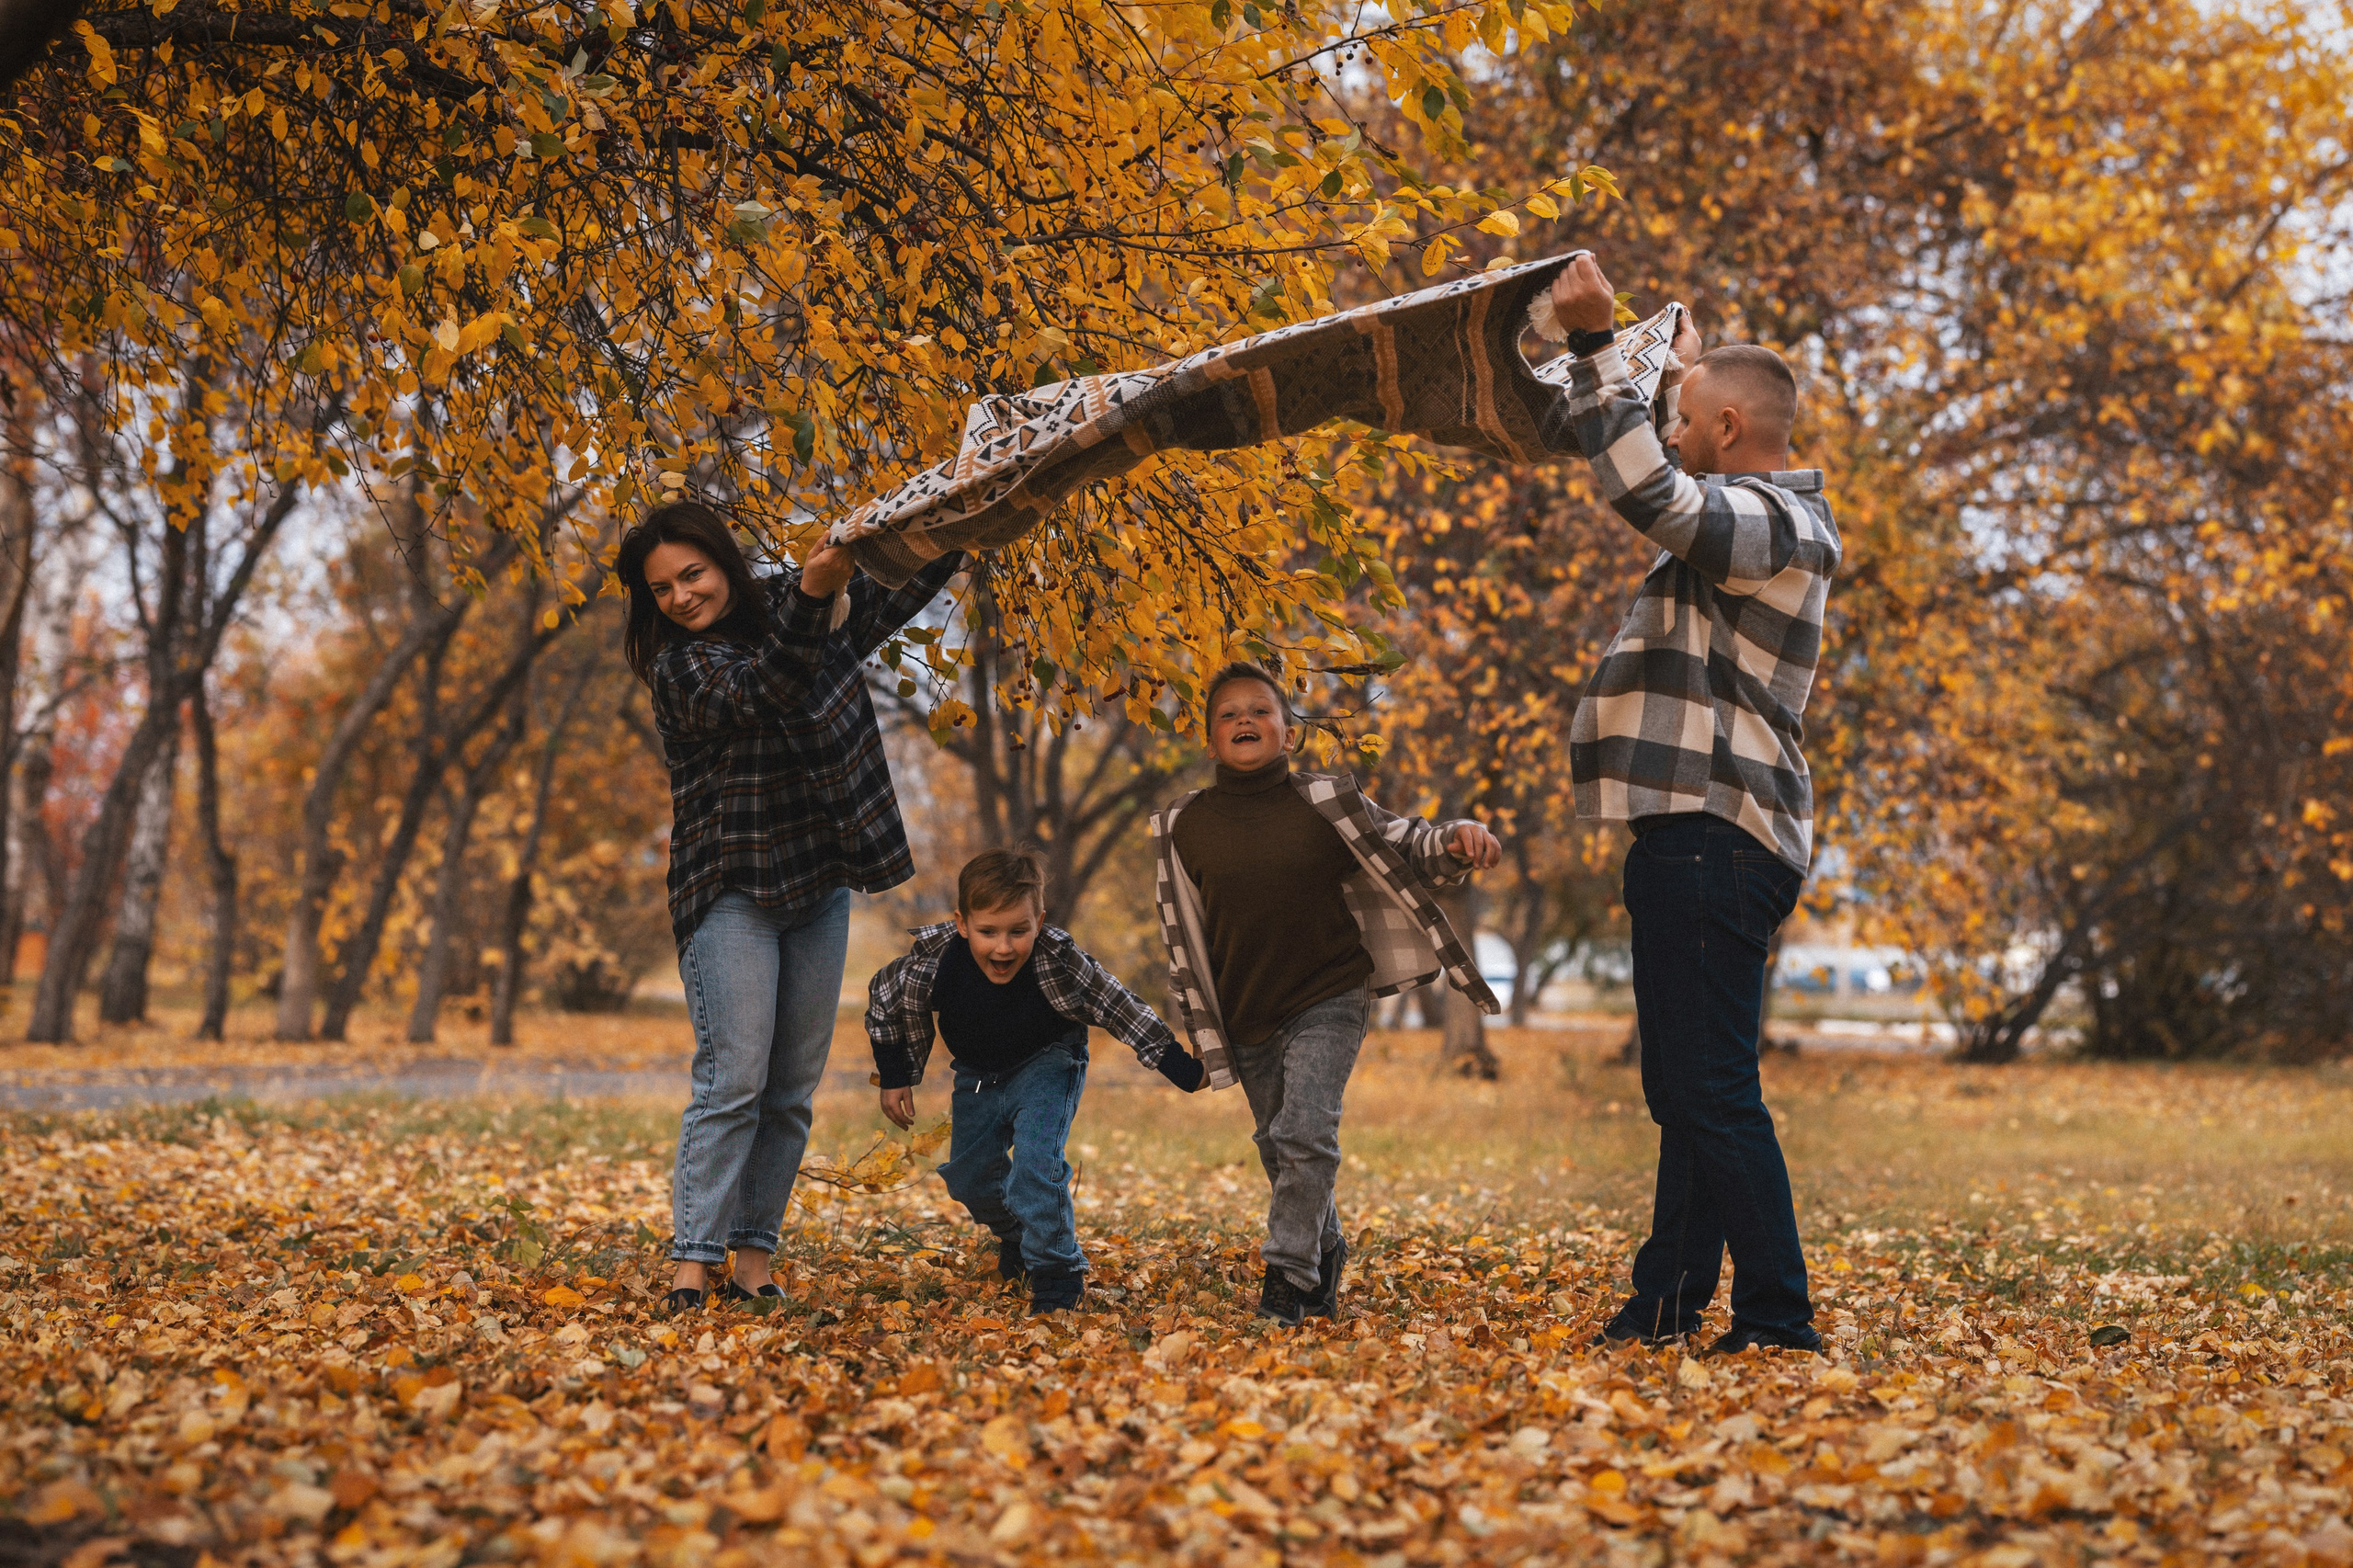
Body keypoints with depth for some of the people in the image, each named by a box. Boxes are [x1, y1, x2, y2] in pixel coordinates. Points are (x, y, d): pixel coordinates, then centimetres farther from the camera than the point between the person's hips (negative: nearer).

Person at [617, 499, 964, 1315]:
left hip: (819, 887, 5)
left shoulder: (785, 605, 6)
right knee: (734, 1080, -13)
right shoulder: (679, 667, -9)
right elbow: (762, 695, -28)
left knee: (794, 1089, 4)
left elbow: (903, 591, 16)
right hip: (732, 894, -5)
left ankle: (754, 1261, 9)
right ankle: (692, 1262, -9)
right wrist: (811, 600, -40)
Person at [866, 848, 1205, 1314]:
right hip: (979, 1074, 4)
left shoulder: (1059, 961, -34)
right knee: (968, 1176, 10)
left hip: (1047, 1063, -4)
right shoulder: (932, 961, -29)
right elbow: (882, 999, -8)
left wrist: (1185, 1072, -22)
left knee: (1036, 1161, -23)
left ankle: (1057, 1278, -9)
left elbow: (1122, 1010, -23)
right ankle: (1017, 1237, 41)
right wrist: (893, 1077, -3)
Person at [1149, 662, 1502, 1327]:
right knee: (1277, 1145, 14)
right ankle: (1325, 1256, 34)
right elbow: (1182, 932, 8)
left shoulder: (1325, 804, -5)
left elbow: (1403, 842, 0)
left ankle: (1288, 1274, -9)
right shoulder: (1186, 827, 1)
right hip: (1247, 1016, 4)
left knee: (1306, 1134, -17)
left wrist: (1457, 841, -22)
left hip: (1328, 1001, -3)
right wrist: (1199, 1019, 9)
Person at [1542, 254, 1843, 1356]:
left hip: (1713, 841, -11)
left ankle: (1777, 1320, -7)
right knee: (1687, 1091, 15)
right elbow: (1662, 492, 41)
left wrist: (1598, 345, -27)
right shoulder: (1752, 518, 20)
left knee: (1712, 1092, -11)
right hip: (1701, 834, 11)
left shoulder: (1769, 523, -13)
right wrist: (1677, 367, 43)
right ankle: (1666, 1305, 22)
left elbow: (1647, 491, -31)